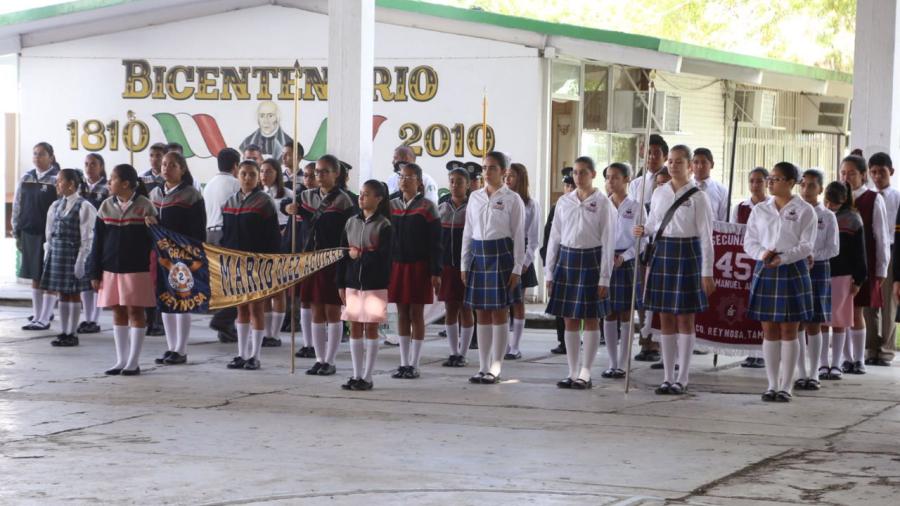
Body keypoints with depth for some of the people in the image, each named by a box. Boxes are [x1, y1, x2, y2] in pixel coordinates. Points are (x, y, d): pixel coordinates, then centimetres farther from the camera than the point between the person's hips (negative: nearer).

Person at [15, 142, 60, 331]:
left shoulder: (57, 180, -6)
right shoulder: (26, 179, 9)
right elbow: (17, 206, 13)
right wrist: (17, 232, 9)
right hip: (29, 233, 5)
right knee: (35, 277, 9)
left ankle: (44, 319, -2)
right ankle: (38, 314, 16)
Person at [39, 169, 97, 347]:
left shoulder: (84, 207, -9)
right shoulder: (56, 206, 11)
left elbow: (87, 238, -12)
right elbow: (49, 233, 16)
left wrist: (81, 261, -15)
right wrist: (47, 255, 10)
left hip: (73, 254, -6)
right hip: (56, 253, 6)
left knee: (73, 294, 1)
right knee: (61, 294, 10)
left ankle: (71, 334, 6)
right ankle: (63, 332, 16)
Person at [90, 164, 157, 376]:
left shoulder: (144, 206, -6)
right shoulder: (106, 206, 6)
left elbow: (153, 241, -5)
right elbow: (97, 242, 7)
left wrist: (154, 272, -7)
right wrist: (95, 273, 4)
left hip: (137, 270, -4)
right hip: (111, 269, 4)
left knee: (136, 312, 0)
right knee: (118, 313, 8)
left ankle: (133, 361, 6)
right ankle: (121, 360, 14)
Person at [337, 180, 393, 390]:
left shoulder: (383, 225, -6)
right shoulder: (351, 223, 9)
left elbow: (384, 257, -13)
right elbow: (343, 254, 9)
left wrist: (360, 256, -7)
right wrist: (341, 284, 5)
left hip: (374, 285, -5)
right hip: (353, 283, 5)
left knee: (371, 329, 1)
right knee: (355, 328, 7)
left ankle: (367, 377, 6)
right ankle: (356, 375, 13)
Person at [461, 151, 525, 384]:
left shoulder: (512, 199, -4)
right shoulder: (475, 197, 9)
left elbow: (518, 236, -5)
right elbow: (468, 232, 12)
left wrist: (517, 268, -10)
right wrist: (464, 264, 8)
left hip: (501, 256, -4)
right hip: (479, 256, 5)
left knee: (500, 313, 1)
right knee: (482, 314, 8)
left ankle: (495, 368, 6)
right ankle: (483, 367, 13)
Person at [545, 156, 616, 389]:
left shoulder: (602, 203, -4)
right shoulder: (564, 202, 7)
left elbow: (608, 242, -6)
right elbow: (554, 237, 11)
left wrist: (604, 278, -9)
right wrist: (549, 272, 8)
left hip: (591, 261, -4)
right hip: (566, 259, 4)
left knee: (591, 320, 2)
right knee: (570, 320, 7)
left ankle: (585, 374, 8)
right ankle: (572, 373, 13)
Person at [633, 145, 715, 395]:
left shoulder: (697, 197, -5)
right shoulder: (659, 193, 8)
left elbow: (706, 237, -6)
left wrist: (707, 272, -10)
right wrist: (644, 231, -8)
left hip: (686, 255, -4)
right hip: (662, 253, 4)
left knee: (685, 318, 1)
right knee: (665, 318, 6)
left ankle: (682, 379, 7)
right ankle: (668, 377, 13)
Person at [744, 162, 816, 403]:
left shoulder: (804, 211, -2)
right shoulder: (759, 210, 9)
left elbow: (806, 246, -8)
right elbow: (749, 241, 7)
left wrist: (783, 258, -21)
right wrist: (762, 254, -14)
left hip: (792, 271, -3)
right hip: (764, 271, 3)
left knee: (789, 330, 0)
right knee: (769, 330, 4)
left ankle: (786, 387, 6)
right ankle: (772, 385, 12)